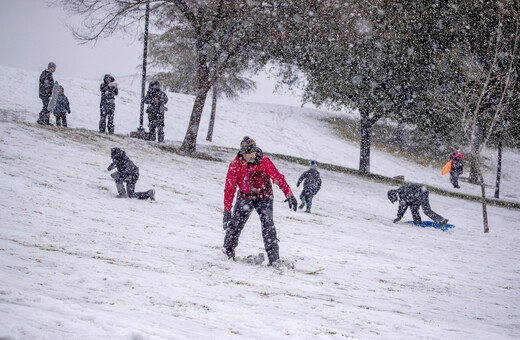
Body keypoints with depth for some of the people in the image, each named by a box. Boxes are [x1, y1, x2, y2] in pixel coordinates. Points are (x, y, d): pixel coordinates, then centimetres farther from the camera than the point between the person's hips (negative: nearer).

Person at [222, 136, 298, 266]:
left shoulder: (264, 161, -15)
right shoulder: (235, 165, -12)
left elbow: (278, 177, -12)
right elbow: (229, 188, -9)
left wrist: (289, 194, -23)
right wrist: (227, 210, -14)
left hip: (264, 197, -1)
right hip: (245, 196, 1)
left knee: (268, 224, -17)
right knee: (235, 224, -7)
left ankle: (274, 258, -19)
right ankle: (228, 252, 15)